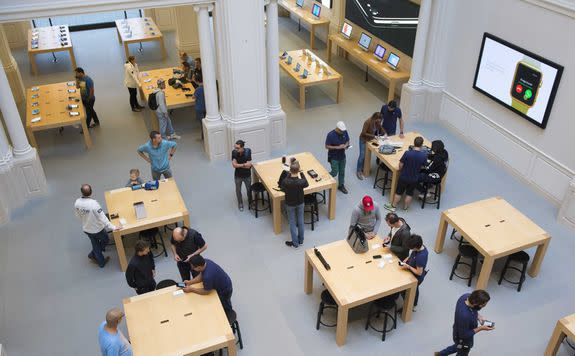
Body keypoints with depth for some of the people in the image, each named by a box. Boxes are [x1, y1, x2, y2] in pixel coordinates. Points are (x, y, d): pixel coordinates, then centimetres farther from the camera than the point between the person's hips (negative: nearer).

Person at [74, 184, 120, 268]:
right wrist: (112, 227, -26)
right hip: (98, 229, -5)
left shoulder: (77, 203, -17)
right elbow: (103, 218, -32)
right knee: (104, 240, 27)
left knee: (95, 244, 26)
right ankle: (93, 255, 38)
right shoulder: (94, 203, -35)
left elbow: (78, 215, 2)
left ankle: (101, 262, 40)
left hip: (86, 229, 5)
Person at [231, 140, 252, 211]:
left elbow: (248, 166, -26)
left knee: (249, 190, 19)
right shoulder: (234, 152, -20)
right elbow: (234, 165, -23)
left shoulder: (247, 152, -25)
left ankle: (250, 202, 47)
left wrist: (239, 165, -21)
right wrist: (244, 165, -24)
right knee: (238, 190, 18)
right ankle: (240, 204, 42)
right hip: (238, 175, 1)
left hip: (247, 175, -1)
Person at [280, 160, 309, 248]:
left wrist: (289, 175, -7)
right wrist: (302, 174, 0)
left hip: (290, 204, -1)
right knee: (300, 221, 21)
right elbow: (307, 185, -3)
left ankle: (295, 243, 26)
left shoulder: (285, 181, -30)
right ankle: (301, 240, 38)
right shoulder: (301, 181, -27)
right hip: (300, 203, 1)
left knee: (292, 223, 16)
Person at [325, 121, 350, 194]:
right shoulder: (330, 135, -23)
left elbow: (348, 141, 8)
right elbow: (327, 146, -19)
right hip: (333, 157, -5)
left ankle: (341, 185, 32)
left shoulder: (345, 132, -8)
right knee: (335, 173, -1)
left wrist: (346, 145, -16)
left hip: (342, 156, 5)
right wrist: (338, 147, -27)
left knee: (342, 172, 15)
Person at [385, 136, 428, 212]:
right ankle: (405, 207, 36)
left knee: (399, 192, 17)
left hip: (404, 177, -2)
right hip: (414, 179, 2)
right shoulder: (424, 155, -18)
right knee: (409, 193, 21)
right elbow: (423, 166, -1)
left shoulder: (407, 153, -25)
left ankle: (393, 206, 31)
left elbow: (400, 165, -15)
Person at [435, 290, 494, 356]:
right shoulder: (464, 316, -45)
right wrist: (480, 328, -26)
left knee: (458, 347, 34)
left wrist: (478, 316, -12)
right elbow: (464, 335, -29)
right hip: (463, 339, -7)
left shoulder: (467, 296, -23)